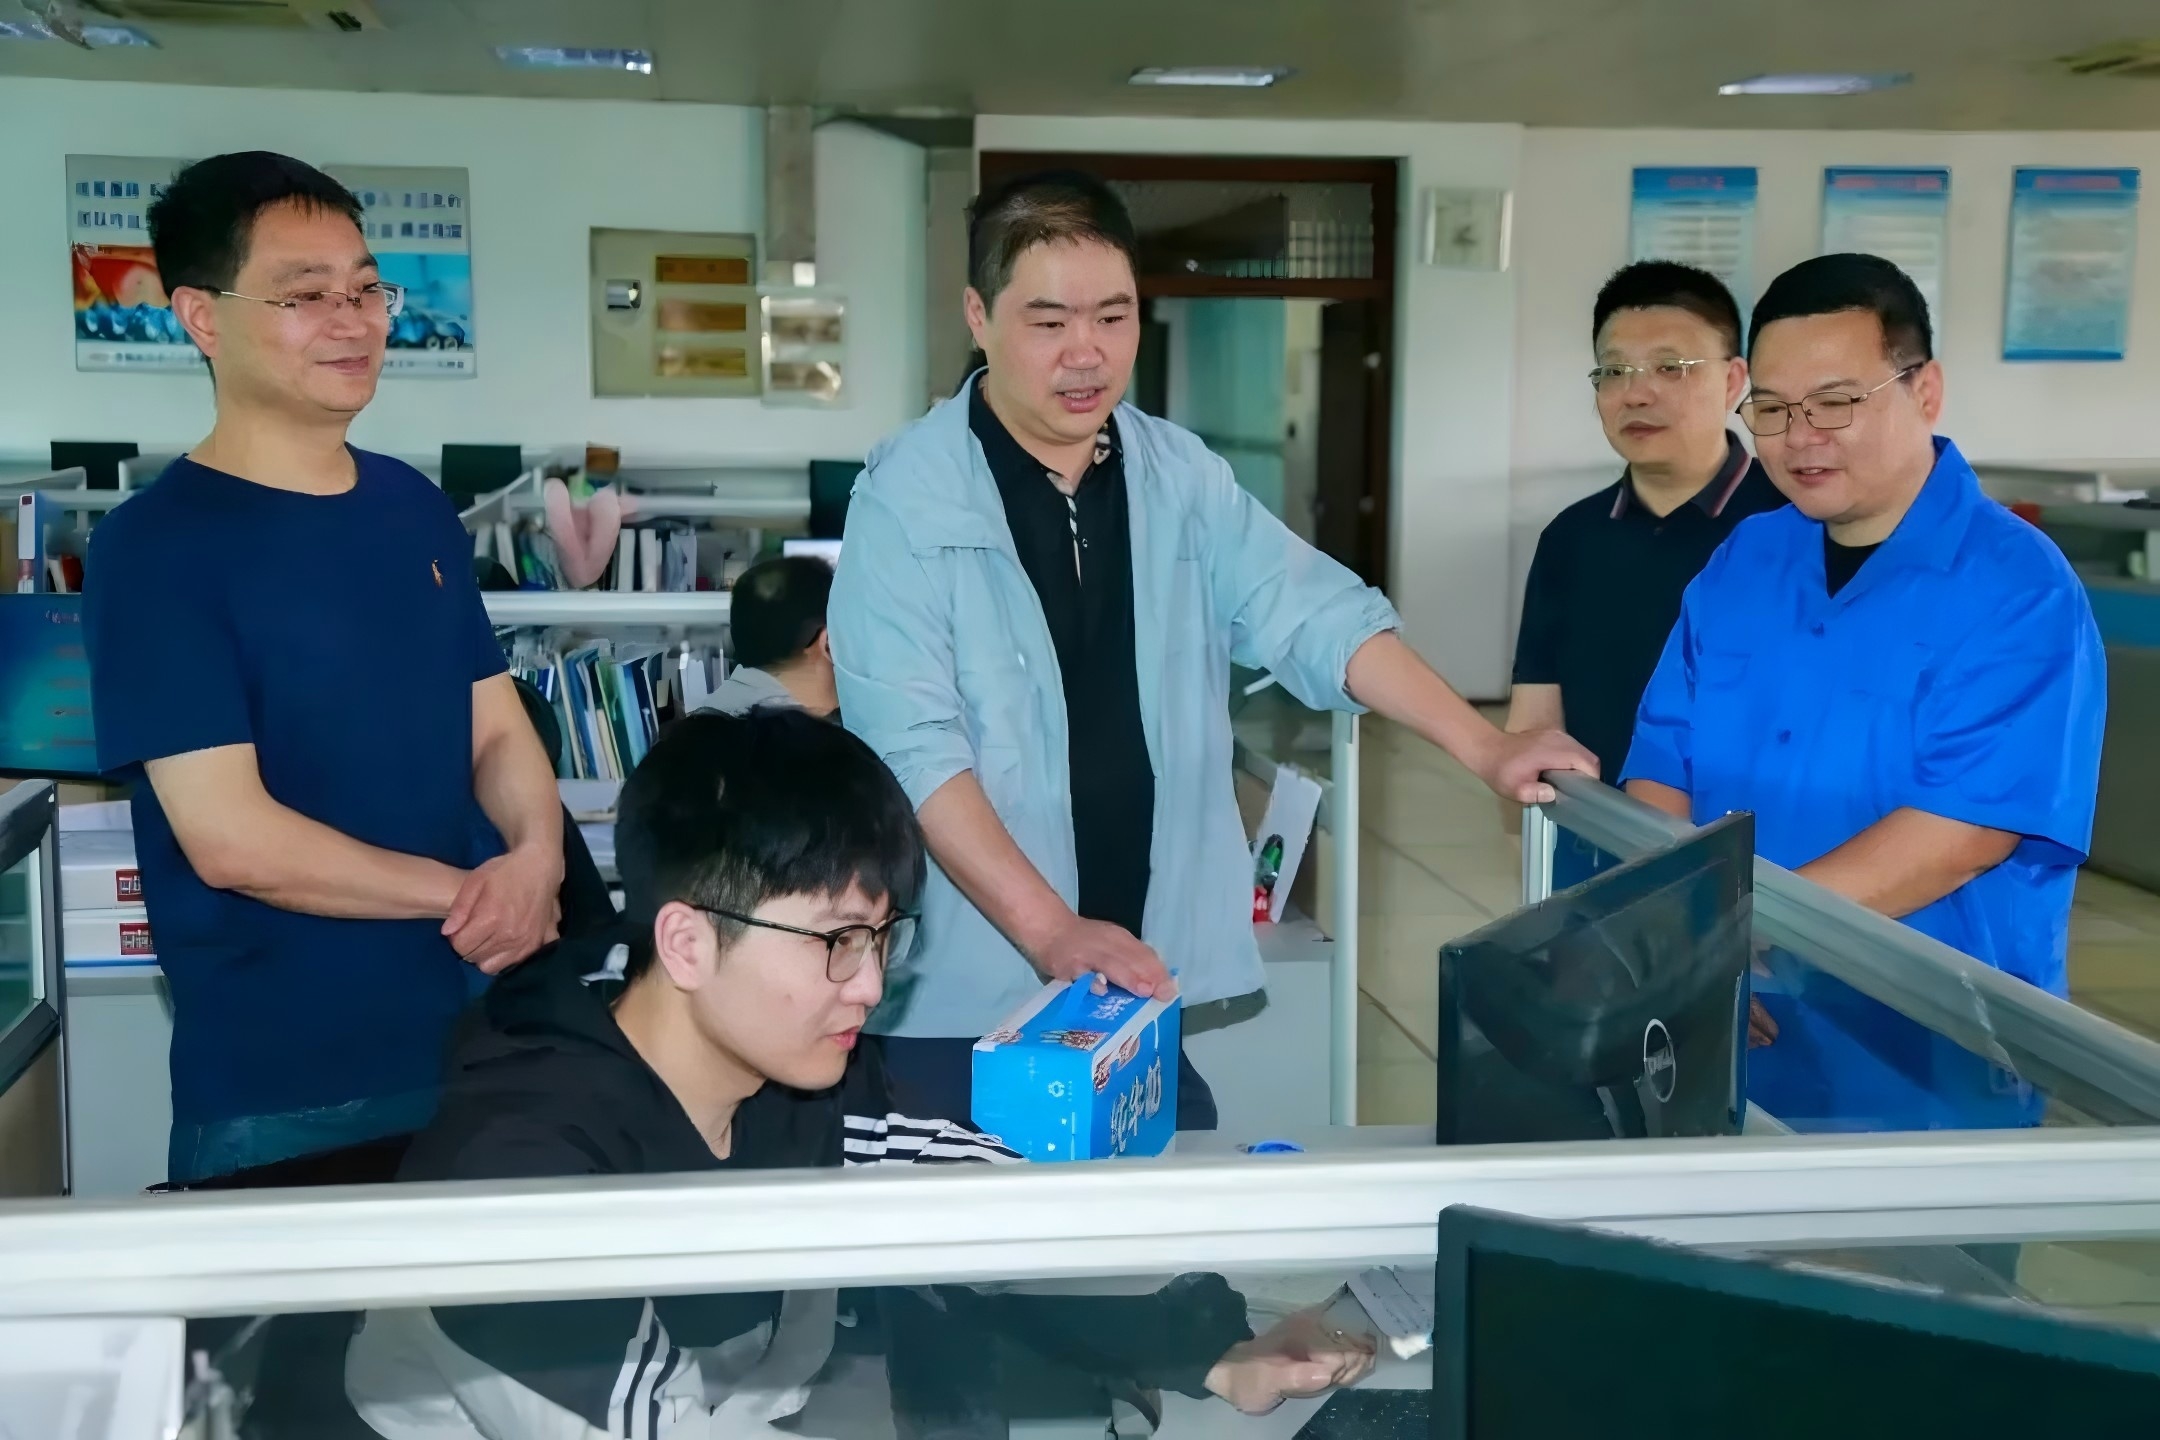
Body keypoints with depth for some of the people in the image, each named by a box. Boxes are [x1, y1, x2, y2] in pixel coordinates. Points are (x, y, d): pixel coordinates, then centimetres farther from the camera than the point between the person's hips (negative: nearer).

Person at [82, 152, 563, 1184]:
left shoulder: (416, 508, 8)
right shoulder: (153, 548, -12)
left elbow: (496, 727, 8)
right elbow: (229, 838, -18)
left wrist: (536, 857, -13)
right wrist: (464, 892, -11)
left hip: (483, 1040, 6)